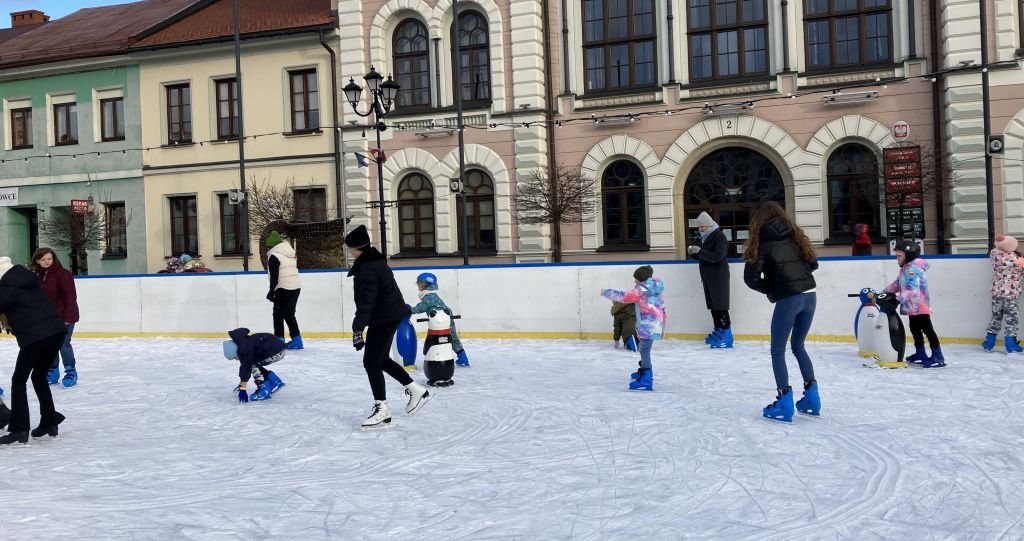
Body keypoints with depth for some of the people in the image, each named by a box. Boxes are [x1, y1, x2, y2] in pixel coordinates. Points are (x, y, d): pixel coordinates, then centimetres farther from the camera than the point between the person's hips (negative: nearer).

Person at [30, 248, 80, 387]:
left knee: (64, 344, -6)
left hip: (64, 316, -7)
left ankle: (71, 372, 6)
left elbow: (71, 296, -17)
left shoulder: (63, 273, -14)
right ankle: (52, 372, 25)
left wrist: (68, 316, -20)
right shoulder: (38, 275, 6)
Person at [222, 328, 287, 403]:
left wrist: (242, 389, -22)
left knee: (253, 364, -8)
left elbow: (246, 368, -22)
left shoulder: (246, 349, -20)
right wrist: (241, 385, 26)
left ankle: (263, 390, -7)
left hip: (277, 351, -10)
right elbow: (243, 366, 19)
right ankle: (275, 382, 18)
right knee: (254, 365, 15)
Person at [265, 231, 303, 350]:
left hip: (284, 289, -8)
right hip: (296, 287, 8)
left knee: (278, 315, 0)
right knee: (289, 314, 17)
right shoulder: (291, 253, 15)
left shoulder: (274, 256, -10)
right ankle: (297, 340, 15)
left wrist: (271, 292, -9)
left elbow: (274, 276, -14)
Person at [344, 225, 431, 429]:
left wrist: (358, 329, -31)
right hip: (390, 315, 10)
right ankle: (417, 391, 27)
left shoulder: (368, 268, -22)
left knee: (371, 362, -6)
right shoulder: (373, 261, 10)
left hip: (385, 318, -10)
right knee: (381, 359, 19)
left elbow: (366, 302, -29)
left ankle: (382, 409, -2)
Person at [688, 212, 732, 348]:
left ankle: (726, 335, -7)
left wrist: (700, 251, -24)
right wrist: (694, 253, 2)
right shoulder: (706, 237, 16)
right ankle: (718, 331, 20)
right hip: (708, 277, 9)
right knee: (712, 305, 12)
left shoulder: (719, 237, -12)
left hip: (719, 277, -9)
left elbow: (718, 256, -24)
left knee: (720, 306, -9)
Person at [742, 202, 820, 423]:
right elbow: (813, 264, 17)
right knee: (798, 346, 21)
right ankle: (812, 397, 20)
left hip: (788, 299, -6)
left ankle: (785, 404, 3)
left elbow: (751, 277, -8)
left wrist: (769, 289, 8)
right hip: (809, 295, 6)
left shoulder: (762, 241, -3)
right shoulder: (796, 235, 12)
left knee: (778, 351, 7)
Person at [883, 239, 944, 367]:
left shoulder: (913, 269, -19)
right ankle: (920, 353, 30)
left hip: (920, 305, -11)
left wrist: (900, 298, -39)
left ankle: (938, 356, -9)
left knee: (927, 329, -10)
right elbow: (897, 285, 20)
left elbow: (913, 290, -30)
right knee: (915, 329, 18)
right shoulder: (904, 269, 15)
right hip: (913, 306, 11)